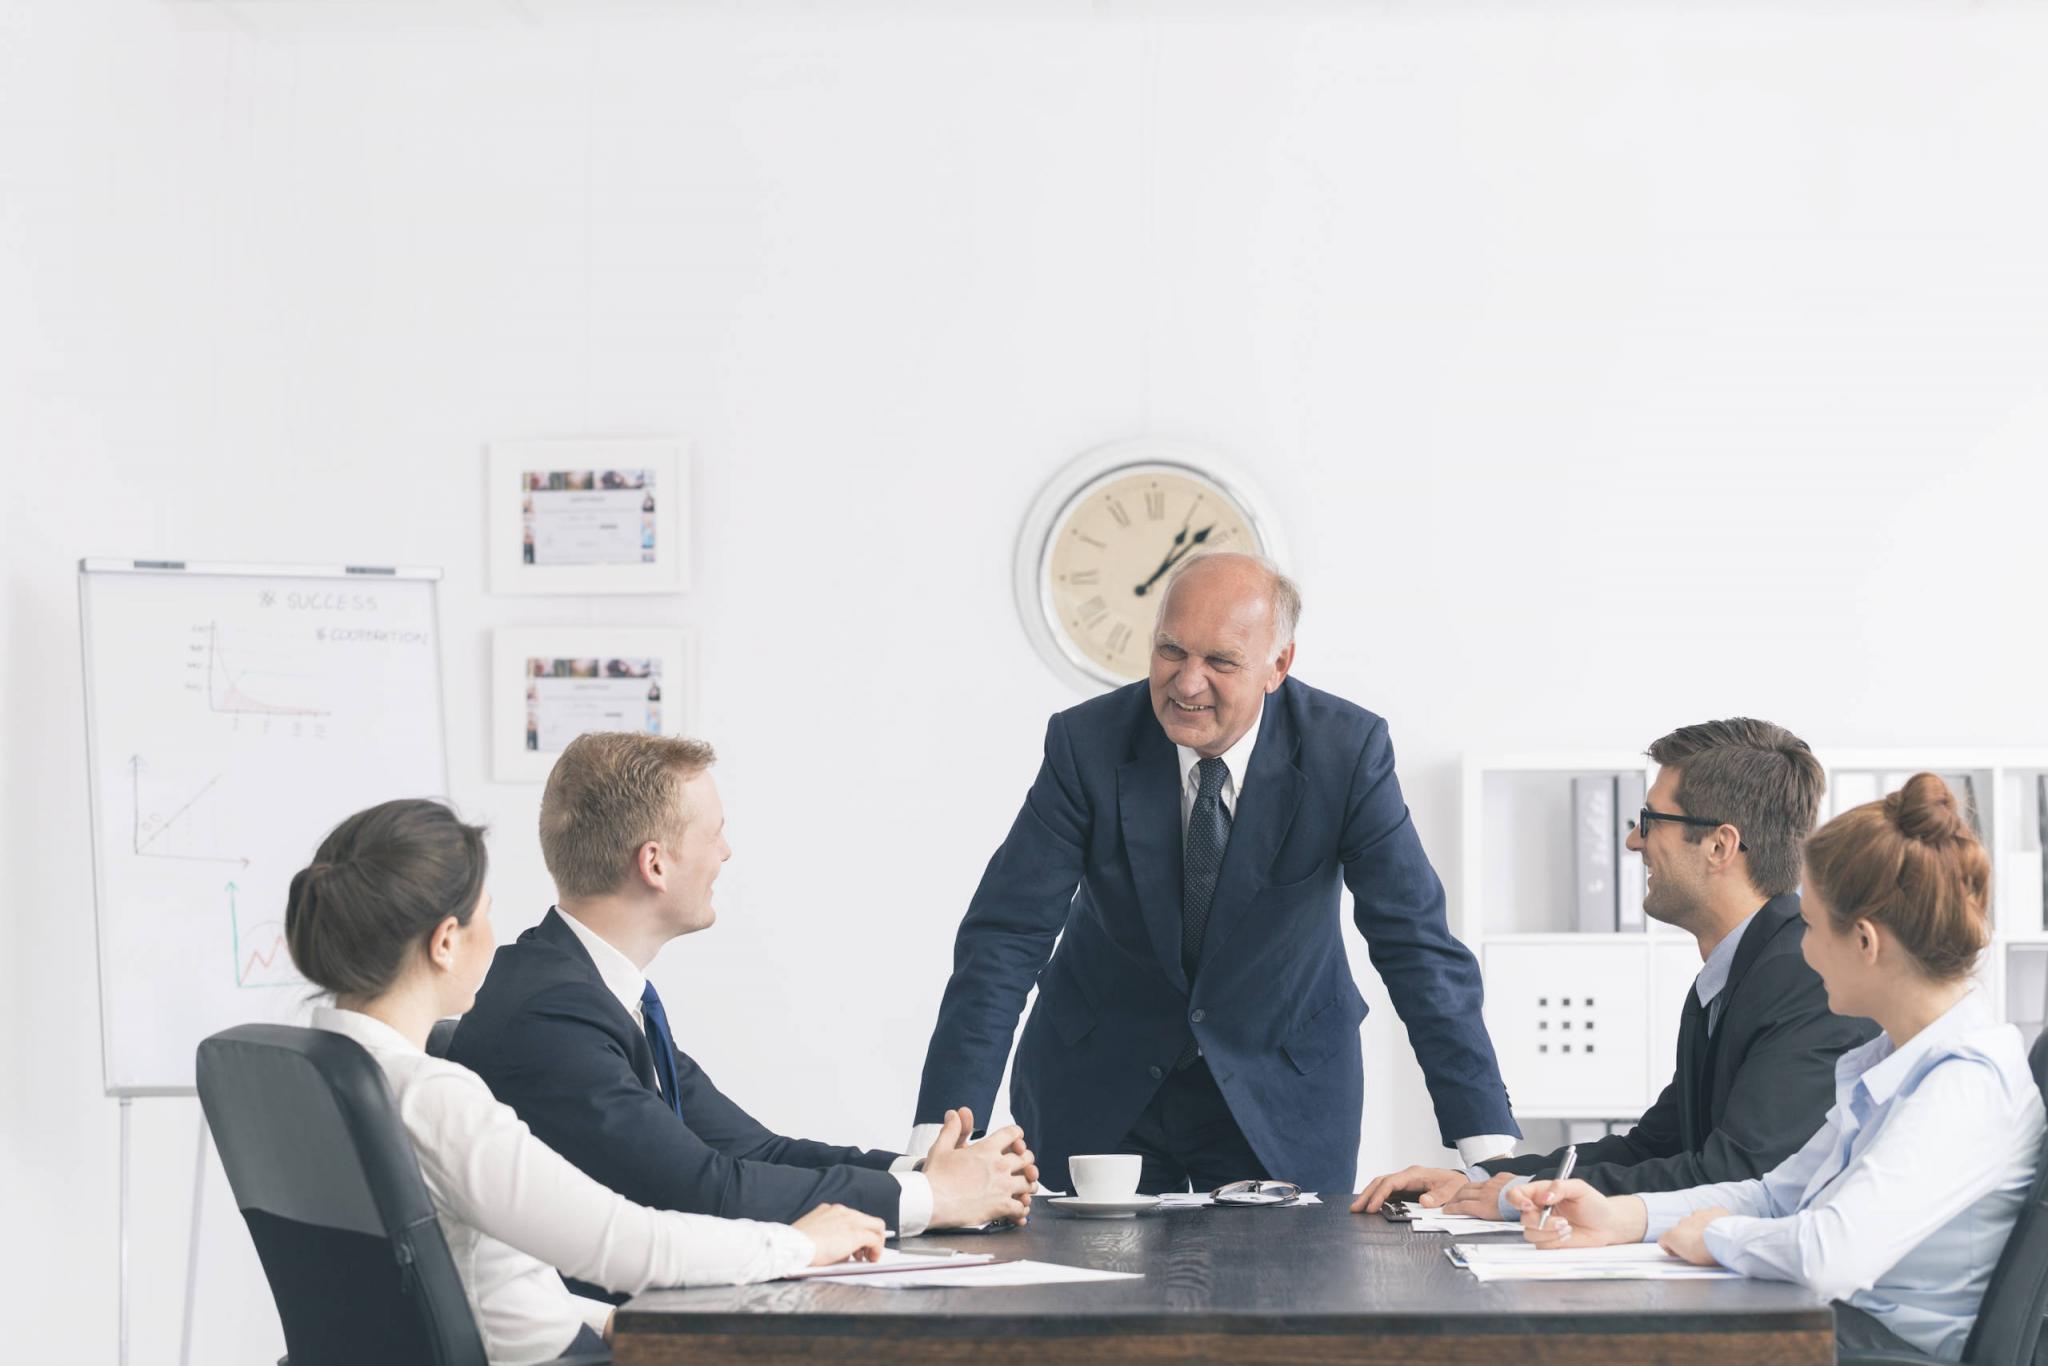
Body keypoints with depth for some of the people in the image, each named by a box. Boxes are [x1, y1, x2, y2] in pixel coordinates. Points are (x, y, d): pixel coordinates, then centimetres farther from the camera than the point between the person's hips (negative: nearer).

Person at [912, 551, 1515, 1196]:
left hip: (1283, 1090, 0)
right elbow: (1004, 940, -19)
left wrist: (1488, 1145, -26)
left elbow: (1420, 948, -18)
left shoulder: (1348, 751, -18)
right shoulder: (1087, 744, -18)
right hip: (1098, 1085, 0)